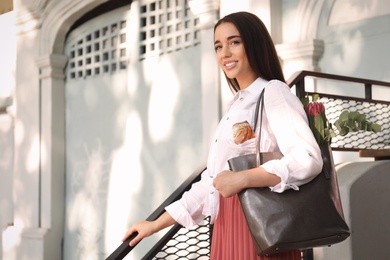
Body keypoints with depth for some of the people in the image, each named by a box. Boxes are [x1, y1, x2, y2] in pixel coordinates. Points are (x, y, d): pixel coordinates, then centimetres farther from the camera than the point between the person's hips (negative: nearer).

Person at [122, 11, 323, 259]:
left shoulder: (273, 92, -7)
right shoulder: (237, 105, 17)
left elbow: (309, 159, -22)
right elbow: (211, 181, 16)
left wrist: (243, 179, -29)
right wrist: (156, 224, 15)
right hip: (227, 231, 8)